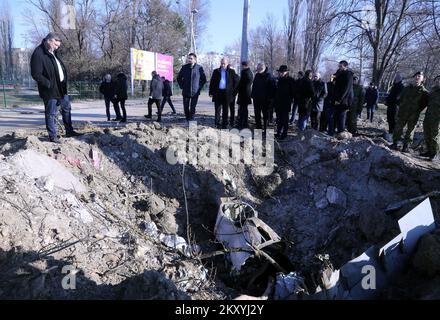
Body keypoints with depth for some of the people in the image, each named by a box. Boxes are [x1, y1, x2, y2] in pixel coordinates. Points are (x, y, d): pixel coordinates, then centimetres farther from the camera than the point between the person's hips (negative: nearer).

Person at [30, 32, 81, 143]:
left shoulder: (53, 53, 11)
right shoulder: (38, 54, -17)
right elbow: (36, 74, -21)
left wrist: (64, 81, 10)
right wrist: (49, 84, -21)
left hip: (61, 88, 9)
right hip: (50, 91, -9)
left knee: (67, 108, 18)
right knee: (51, 114, 0)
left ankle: (69, 131, 31)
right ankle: (53, 137, 11)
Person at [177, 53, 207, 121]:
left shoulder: (199, 68, -2)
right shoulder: (184, 67, 3)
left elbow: (204, 79, 8)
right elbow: (179, 78, 16)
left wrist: (199, 87, 2)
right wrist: (182, 86, 7)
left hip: (195, 92, -2)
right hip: (186, 92, 2)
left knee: (193, 107, -1)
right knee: (186, 107, 5)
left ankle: (191, 119, 10)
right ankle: (187, 119, 20)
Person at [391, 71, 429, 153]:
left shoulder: (424, 92, -1)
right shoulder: (407, 88, 7)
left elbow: (425, 103, 3)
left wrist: (417, 110, -2)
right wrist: (402, 107, 7)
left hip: (414, 115, -2)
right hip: (403, 113, 2)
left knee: (410, 130, 4)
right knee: (398, 128, 2)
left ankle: (406, 146, 12)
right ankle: (394, 143, 11)